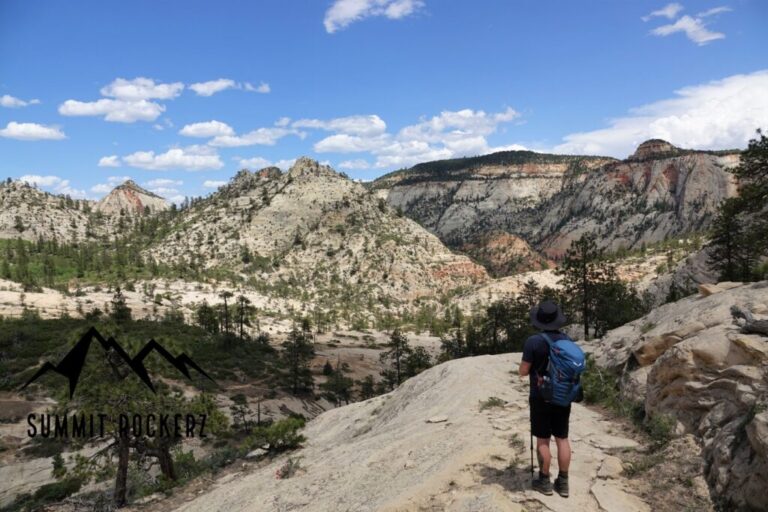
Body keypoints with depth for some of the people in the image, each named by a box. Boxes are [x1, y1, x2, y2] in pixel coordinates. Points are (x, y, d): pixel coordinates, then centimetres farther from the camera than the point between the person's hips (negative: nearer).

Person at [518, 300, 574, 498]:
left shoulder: (533, 341, -16)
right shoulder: (567, 340, -1)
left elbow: (523, 371, -12)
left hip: (541, 398, -4)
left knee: (543, 440, 6)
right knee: (562, 439, 11)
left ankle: (544, 481, 15)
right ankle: (563, 482, 18)